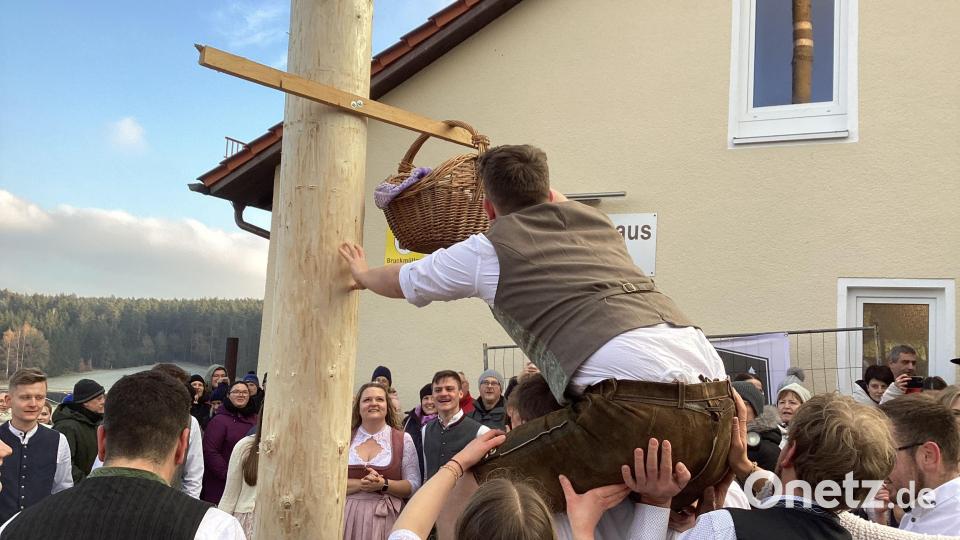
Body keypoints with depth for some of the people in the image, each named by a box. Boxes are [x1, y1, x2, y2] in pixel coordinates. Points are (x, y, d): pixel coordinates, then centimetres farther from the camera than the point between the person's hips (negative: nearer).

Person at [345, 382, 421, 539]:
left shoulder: (403, 439, 1)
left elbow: (413, 486, -1)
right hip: (349, 516, 1)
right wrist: (361, 484, -15)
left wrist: (383, 484, -16)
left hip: (385, 518, -1)